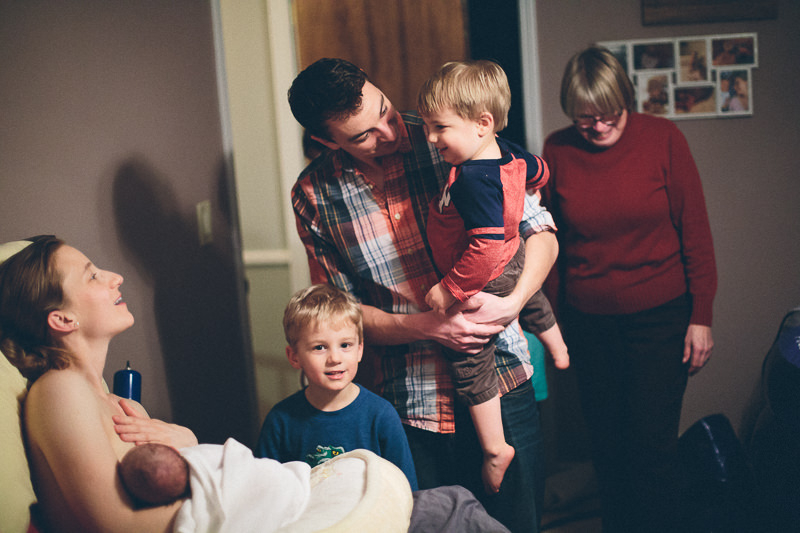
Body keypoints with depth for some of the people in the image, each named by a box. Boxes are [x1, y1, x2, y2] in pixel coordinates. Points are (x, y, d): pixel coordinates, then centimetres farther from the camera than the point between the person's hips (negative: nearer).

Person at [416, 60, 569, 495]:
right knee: (530, 300, 40)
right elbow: (538, 171, 12)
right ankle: (558, 350, 70)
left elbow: (486, 245, -42)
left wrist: (450, 289, -33)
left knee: (469, 362, 7)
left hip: (484, 286, -10)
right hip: (514, 263, 10)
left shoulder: (473, 180, -37)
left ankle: (495, 448, 18)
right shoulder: (507, 152, -9)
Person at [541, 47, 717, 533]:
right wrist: (552, 319, 7)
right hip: (588, 323, 2)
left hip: (660, 316, -2)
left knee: (652, 446, 0)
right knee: (608, 446, 12)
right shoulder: (557, 151, -3)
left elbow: (695, 232, -3)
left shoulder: (663, 138, -7)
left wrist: (701, 316, -5)